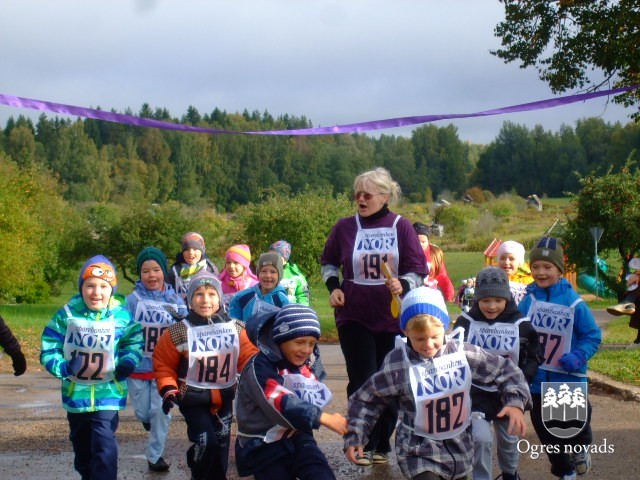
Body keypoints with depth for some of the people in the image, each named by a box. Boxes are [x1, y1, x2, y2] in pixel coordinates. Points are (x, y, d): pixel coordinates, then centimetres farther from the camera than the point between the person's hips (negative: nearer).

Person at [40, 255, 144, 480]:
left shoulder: (121, 316, -8)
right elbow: (49, 348, -6)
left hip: (108, 394, -2)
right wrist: (62, 367, -24)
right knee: (82, 448, 21)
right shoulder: (67, 314, -9)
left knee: (104, 448, -16)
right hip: (75, 394, 3)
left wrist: (127, 363, -13)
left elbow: (135, 341, 5)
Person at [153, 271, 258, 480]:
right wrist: (169, 391, -16)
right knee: (206, 442, -16)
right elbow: (164, 364, -5)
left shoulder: (236, 329, -4)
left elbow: (248, 357, -2)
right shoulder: (179, 331, -13)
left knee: (221, 444, 14)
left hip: (224, 397, 4)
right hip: (193, 398, -4)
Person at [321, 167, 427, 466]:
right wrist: (333, 287, -2)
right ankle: (363, 444, 7)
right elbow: (328, 262, 14)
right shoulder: (345, 227, -3)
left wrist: (403, 285, -23)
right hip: (354, 317, 0)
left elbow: (418, 270, -3)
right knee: (362, 381, -6)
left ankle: (382, 446, 22)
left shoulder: (401, 227, -6)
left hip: (392, 317, 0)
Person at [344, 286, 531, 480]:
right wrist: (355, 436, -9)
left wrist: (516, 402, -14)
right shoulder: (397, 365, -16)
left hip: (459, 446, 4)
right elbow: (365, 399, -4)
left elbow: (505, 370, 0)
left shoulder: (463, 353, -10)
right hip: (419, 450, -3)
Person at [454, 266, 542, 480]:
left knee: (509, 438, 19)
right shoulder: (466, 322, -11)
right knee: (480, 438, -16)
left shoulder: (521, 325, -10)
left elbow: (534, 356, 0)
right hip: (477, 392, -2)